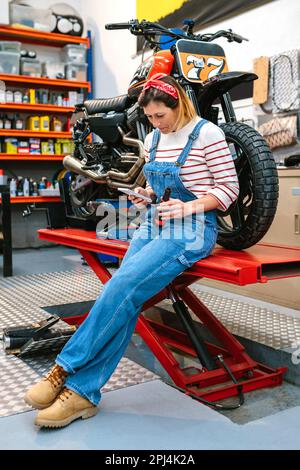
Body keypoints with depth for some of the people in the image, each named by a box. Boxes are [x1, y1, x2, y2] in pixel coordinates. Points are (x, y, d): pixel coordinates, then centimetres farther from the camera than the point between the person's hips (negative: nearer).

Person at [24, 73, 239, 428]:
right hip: (153, 225, 6)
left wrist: (188, 207, -18)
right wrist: (146, 195, 3)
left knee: (123, 285, -25)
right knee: (123, 296, -18)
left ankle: (66, 369, -16)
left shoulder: (207, 134, -6)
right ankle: (83, 391, -19)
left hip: (192, 229, -6)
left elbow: (229, 187, -5)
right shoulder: (153, 139, 14)